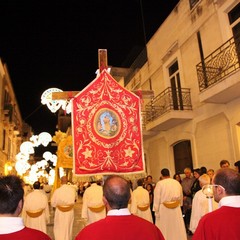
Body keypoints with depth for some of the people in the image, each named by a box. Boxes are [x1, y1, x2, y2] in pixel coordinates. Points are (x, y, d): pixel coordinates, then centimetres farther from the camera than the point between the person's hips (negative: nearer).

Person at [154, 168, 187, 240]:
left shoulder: (159, 183, -10)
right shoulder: (177, 182, 1)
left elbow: (157, 198, -8)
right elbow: (181, 196, 8)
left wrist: (156, 211, -2)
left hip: (164, 209, -3)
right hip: (176, 209, 3)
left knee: (164, 230, 8)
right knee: (177, 228, 16)